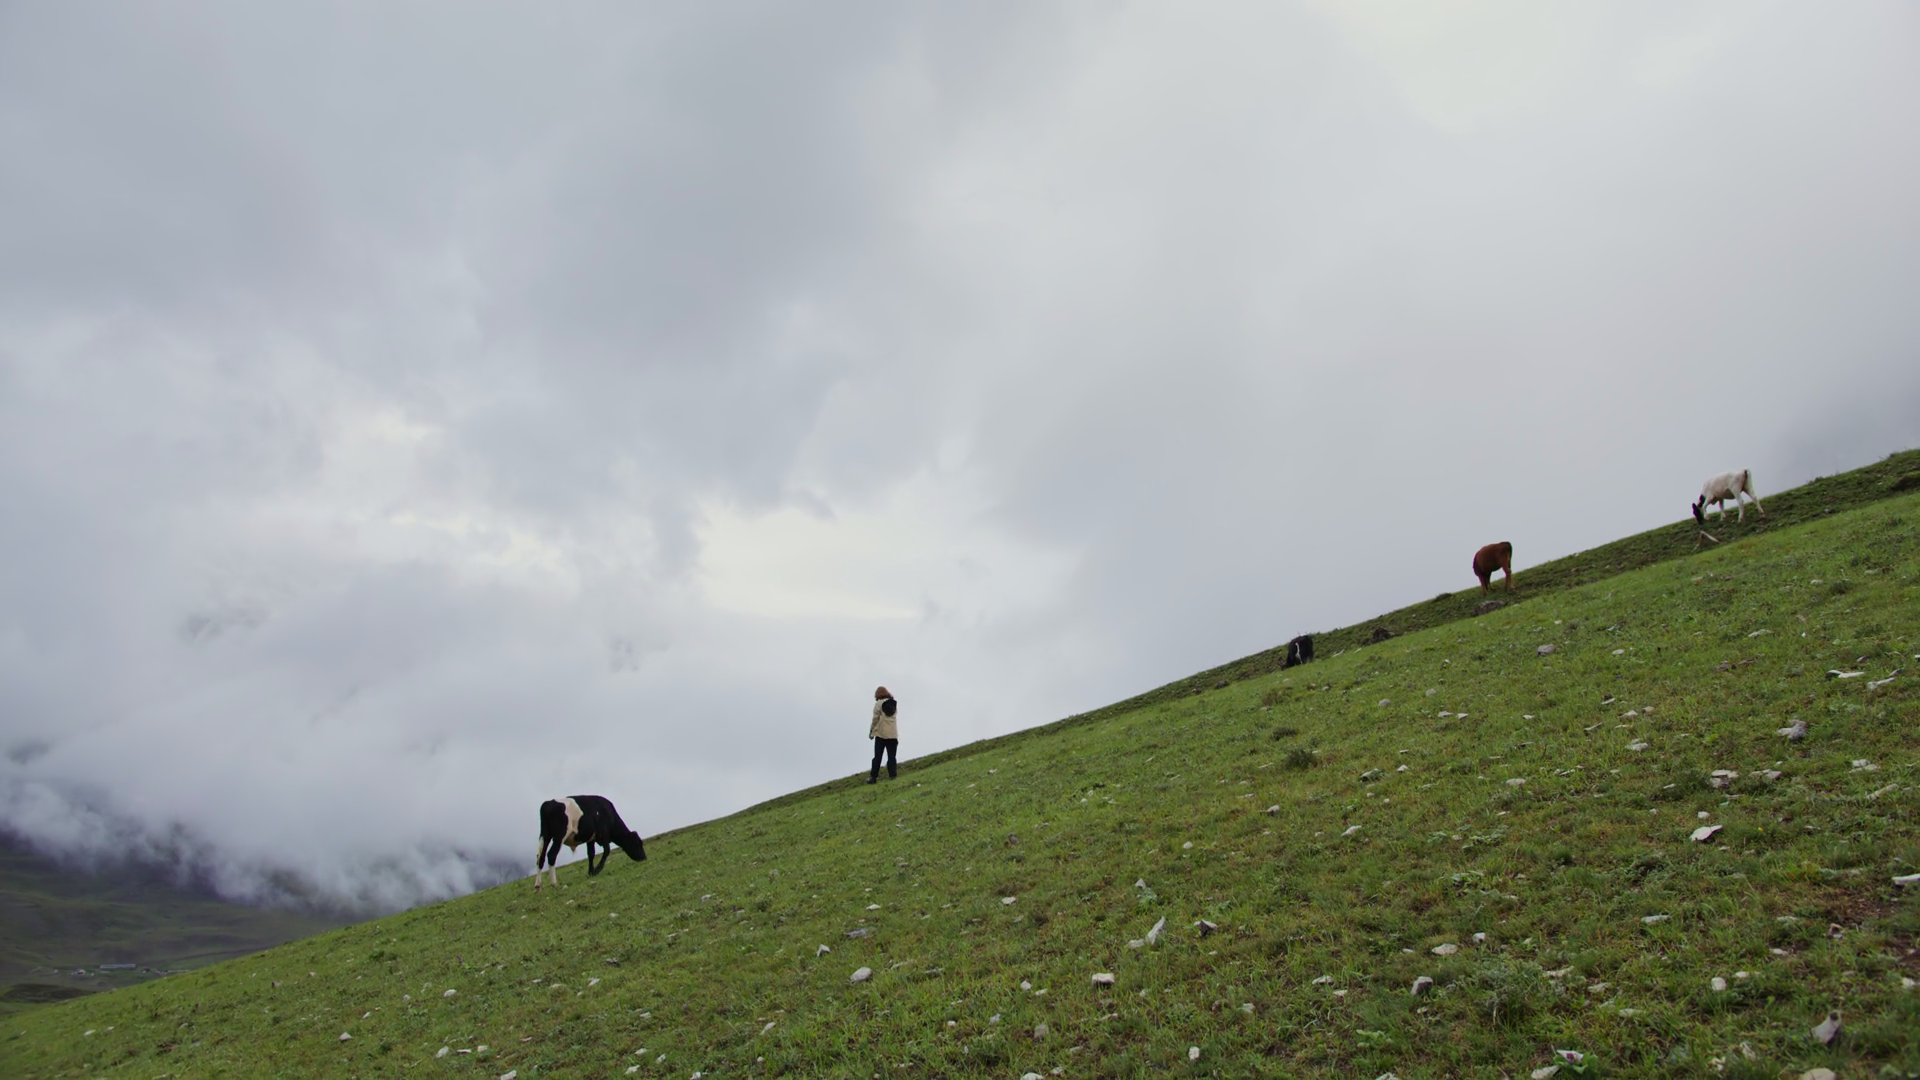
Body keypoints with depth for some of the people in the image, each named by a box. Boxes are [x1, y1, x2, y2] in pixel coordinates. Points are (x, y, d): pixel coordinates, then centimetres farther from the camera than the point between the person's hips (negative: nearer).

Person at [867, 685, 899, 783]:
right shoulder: (894, 704, 10)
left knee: (877, 756, 1)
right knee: (892, 756, 5)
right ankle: (893, 775, -2)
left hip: (881, 734, -4)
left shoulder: (879, 704, -6)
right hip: (893, 734, 4)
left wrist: (871, 731, 4)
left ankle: (873, 777, 0)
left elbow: (875, 719, -6)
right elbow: (893, 716, 11)